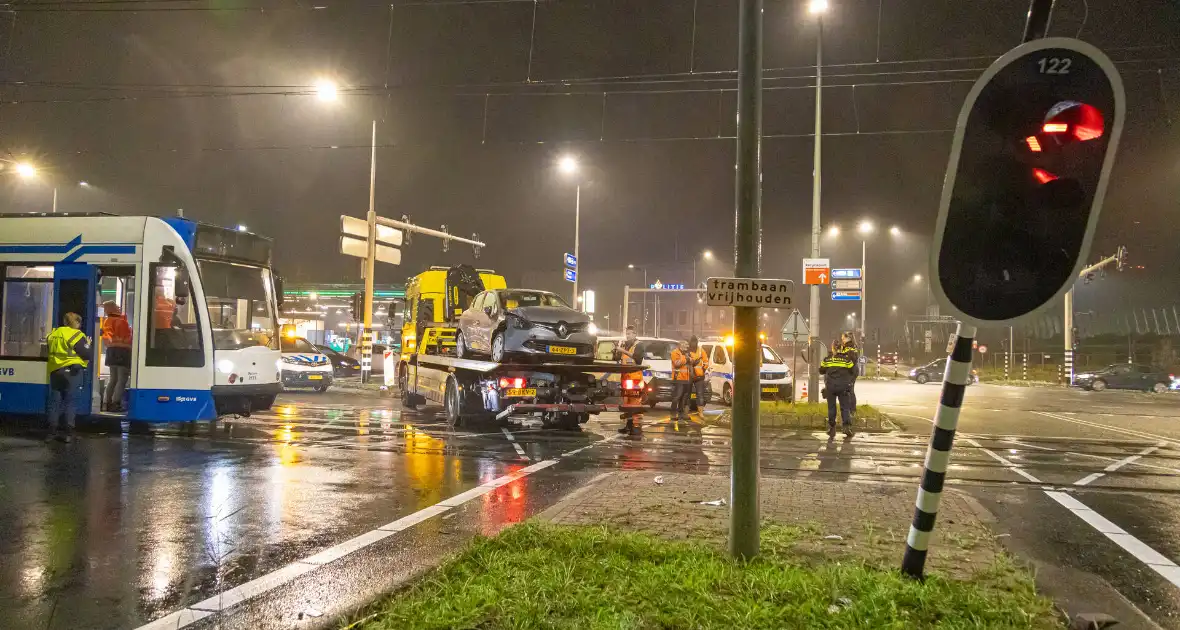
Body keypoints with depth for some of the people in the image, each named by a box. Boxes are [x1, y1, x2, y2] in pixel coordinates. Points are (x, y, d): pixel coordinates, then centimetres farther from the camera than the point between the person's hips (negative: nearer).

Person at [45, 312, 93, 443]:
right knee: (70, 401, -1)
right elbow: (87, 355, -10)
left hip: (54, 371, 5)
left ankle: (52, 432, 9)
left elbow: (50, 351, 22)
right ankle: (69, 433, -3)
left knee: (55, 401, 9)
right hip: (72, 371, -5)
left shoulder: (53, 335, 12)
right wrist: (88, 345, 8)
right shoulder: (76, 335, -9)